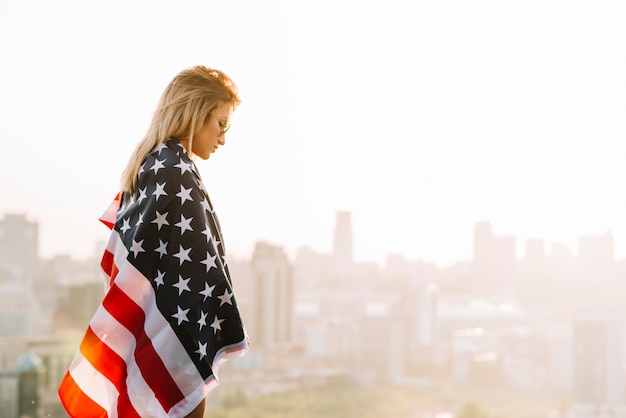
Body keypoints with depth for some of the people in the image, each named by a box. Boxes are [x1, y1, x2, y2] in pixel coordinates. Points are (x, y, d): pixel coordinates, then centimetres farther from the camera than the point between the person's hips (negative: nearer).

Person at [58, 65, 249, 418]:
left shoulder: (147, 165, 14)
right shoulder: (177, 168, -14)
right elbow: (199, 257, -16)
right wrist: (230, 330, -9)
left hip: (152, 329, 9)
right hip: (179, 335, -9)